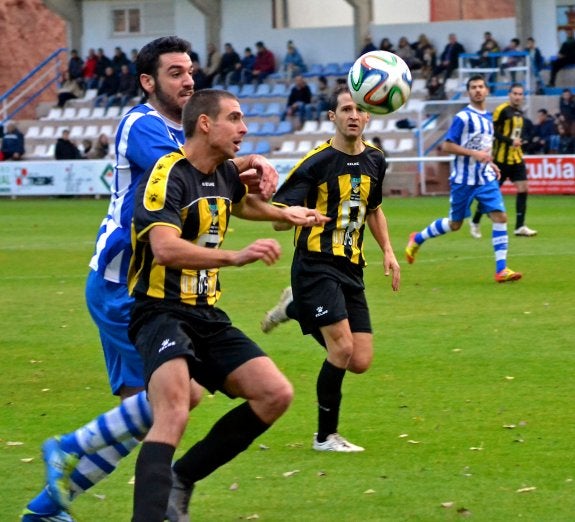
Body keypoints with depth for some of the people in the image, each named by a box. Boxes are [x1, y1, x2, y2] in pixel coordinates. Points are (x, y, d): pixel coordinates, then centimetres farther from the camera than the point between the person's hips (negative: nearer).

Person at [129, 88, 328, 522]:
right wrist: (236, 256, -40)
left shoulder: (225, 174, 12)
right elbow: (165, 248, -33)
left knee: (276, 394, -2)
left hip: (209, 317, 9)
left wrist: (287, 214, 42)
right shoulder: (168, 176, -16)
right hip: (162, 312, -9)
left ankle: (180, 479, 6)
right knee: (174, 415, -29)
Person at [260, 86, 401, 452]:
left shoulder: (374, 161, 10)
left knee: (360, 362, 0)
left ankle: (295, 308, 26)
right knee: (343, 349, -18)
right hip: (316, 266, -7)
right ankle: (326, 436, 1)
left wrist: (387, 251, 17)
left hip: (352, 270, 7)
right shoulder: (316, 162, -10)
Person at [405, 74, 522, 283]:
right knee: (454, 224, 6)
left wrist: (490, 163, 12)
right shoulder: (463, 117, -12)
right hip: (463, 179, -6)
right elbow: (447, 146, -16)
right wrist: (474, 154, -23)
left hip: (486, 178, 6)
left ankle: (501, 270, -11)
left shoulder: (487, 118, 12)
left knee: (500, 217, -11)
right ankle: (417, 239, 32)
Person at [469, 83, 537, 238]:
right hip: (501, 158, -7)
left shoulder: (519, 112, 12)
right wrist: (510, 141, -22)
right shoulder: (502, 110, -14)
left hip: (516, 157, 7)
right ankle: (475, 222, 17)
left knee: (523, 189, -4)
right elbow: (492, 132, -18)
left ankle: (520, 227, -1)